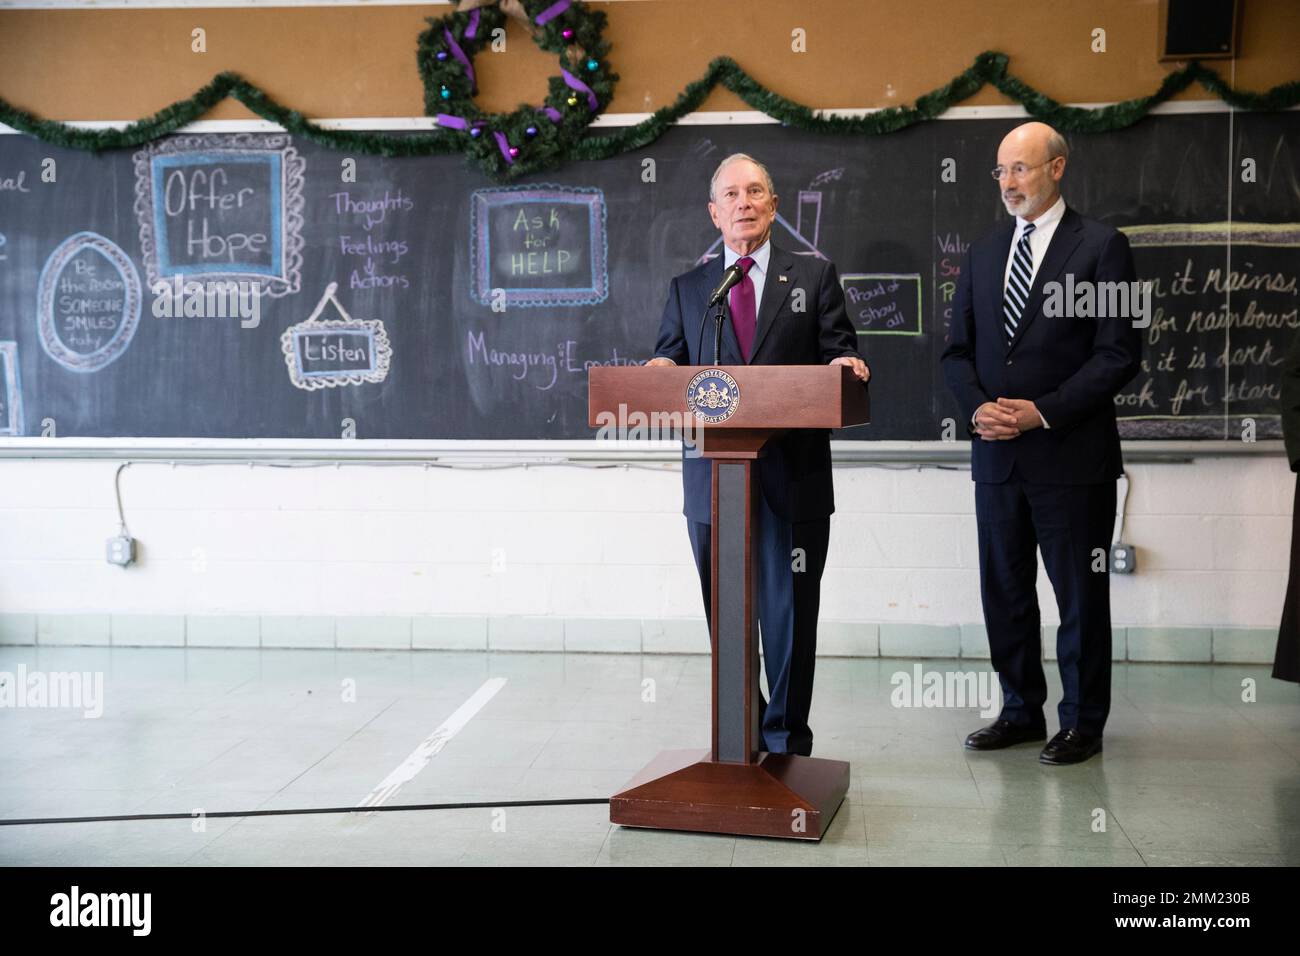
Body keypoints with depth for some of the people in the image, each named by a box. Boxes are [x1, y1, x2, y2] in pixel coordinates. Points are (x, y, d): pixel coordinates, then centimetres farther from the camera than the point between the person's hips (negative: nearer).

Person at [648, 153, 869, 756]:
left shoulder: (814, 277, 11)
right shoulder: (687, 289, 16)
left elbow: (839, 355, 5)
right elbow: (668, 362, 10)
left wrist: (846, 365, -18)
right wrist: (660, 372, -13)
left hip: (792, 476, -2)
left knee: (789, 609, 0)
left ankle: (785, 738, 13)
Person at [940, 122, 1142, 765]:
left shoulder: (1101, 247, -3)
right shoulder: (983, 254, 13)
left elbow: (1120, 354, -9)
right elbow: (958, 350, 13)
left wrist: (1044, 412, -16)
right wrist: (978, 406, -7)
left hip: (1072, 456, -5)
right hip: (996, 454, 5)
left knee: (1080, 595, 4)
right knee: (1004, 591, 12)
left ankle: (1082, 723, 17)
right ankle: (1021, 711, 26)